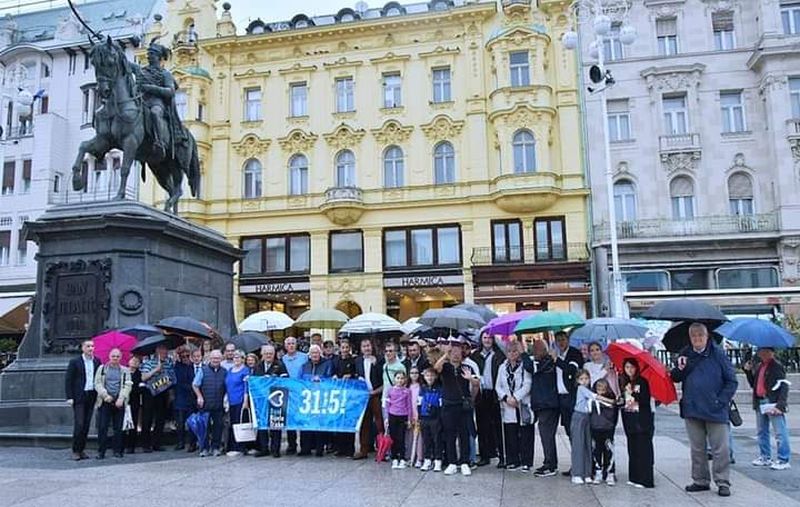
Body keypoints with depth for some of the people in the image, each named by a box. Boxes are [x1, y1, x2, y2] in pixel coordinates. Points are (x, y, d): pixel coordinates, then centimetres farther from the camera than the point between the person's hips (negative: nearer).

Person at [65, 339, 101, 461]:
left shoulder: (97, 361, 8)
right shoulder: (75, 362, -2)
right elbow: (68, 380, -3)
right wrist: (69, 397, -10)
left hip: (92, 396, 4)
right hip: (79, 397, -4)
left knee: (86, 424, 7)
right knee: (79, 424, -7)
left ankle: (82, 449, 15)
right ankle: (75, 451, 3)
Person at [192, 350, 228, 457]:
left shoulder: (224, 372, 6)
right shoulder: (203, 370, 0)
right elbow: (195, 385, 5)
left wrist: (225, 398, 3)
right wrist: (199, 397, -3)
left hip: (219, 405, 2)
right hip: (205, 404, -2)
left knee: (218, 426, 5)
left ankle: (216, 448, 16)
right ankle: (204, 448, 13)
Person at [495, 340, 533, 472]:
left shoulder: (525, 366, -1)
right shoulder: (503, 367, 13)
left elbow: (527, 385, -8)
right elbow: (498, 386, 10)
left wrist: (515, 397, -15)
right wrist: (506, 398, -6)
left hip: (523, 405, -3)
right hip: (508, 407, 4)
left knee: (525, 435, 0)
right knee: (510, 435, 5)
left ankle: (526, 462, 8)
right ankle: (512, 461, 14)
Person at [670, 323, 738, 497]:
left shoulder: (718, 354, -6)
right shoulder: (685, 355, 5)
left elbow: (731, 381, -3)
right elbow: (675, 378, 9)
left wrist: (721, 401, -11)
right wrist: (679, 369, -12)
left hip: (715, 411, -4)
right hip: (692, 410, 4)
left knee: (720, 449, 2)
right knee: (697, 449, 13)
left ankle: (723, 482, 14)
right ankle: (700, 481, 24)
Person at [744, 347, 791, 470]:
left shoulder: (777, 366, -8)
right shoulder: (758, 367, 15)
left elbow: (784, 387, -14)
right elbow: (753, 384, 19)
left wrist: (780, 405, -22)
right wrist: (748, 371, 5)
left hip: (773, 404, -8)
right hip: (760, 404, 8)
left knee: (780, 433, -5)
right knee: (762, 432, 15)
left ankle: (783, 460, 0)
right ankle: (765, 457, 26)